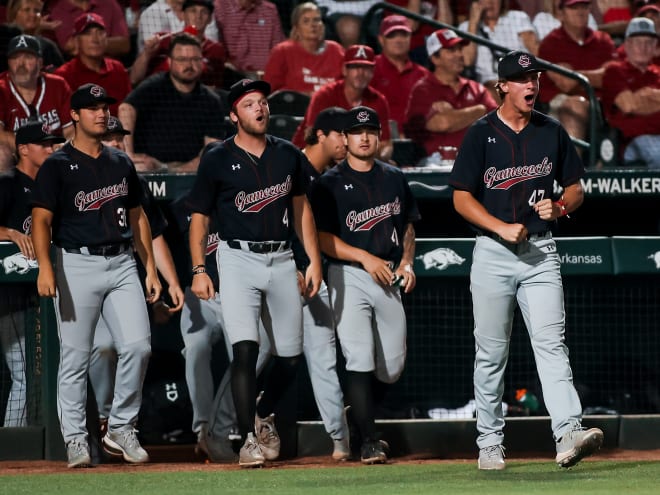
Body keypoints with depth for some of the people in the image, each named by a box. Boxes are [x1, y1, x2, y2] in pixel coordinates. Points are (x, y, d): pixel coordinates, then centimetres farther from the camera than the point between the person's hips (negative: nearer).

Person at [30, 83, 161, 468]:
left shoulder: (122, 163, 15)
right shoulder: (58, 166, -1)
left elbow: (137, 218, 21)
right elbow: (42, 219, -10)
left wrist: (151, 269, 14)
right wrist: (45, 267, -25)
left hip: (122, 264, 4)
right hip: (78, 265, -4)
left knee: (138, 346, -8)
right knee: (75, 356, -2)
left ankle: (121, 429, 6)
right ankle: (76, 439, 6)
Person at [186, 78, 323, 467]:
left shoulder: (288, 155, 9)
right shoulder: (218, 159, -2)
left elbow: (301, 208, 16)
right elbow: (200, 217, 2)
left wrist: (314, 260, 9)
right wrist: (199, 270, -8)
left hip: (282, 260, 4)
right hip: (238, 259, -4)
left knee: (291, 355, 5)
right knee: (246, 347, -18)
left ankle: (265, 414, 33)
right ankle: (249, 438, -15)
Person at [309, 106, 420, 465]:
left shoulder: (394, 178, 13)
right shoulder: (329, 184, -2)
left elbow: (408, 225, 21)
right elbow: (323, 238, -7)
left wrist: (407, 262, 3)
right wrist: (365, 258, -17)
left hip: (389, 278, 5)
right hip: (349, 277, -5)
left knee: (392, 365, 6)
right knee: (360, 359, -14)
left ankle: (361, 418, 29)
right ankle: (368, 440, -13)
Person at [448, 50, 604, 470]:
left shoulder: (552, 132, 8)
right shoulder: (482, 134, -1)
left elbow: (576, 188, 15)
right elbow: (462, 197, -3)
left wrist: (559, 207, -8)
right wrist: (503, 228, -16)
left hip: (541, 251, 1)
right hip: (493, 253, -1)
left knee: (551, 342, -12)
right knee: (491, 352, 4)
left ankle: (568, 435, -24)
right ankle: (490, 443, 13)